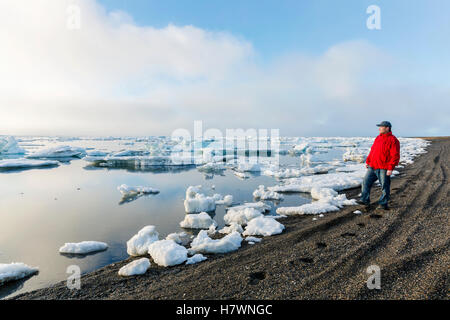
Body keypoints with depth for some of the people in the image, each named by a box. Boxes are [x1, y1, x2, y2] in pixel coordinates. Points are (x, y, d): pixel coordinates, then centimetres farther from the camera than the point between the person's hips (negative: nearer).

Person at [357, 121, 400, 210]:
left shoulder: (393, 140, -9)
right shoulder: (378, 138, 15)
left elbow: (395, 156, -14)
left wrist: (390, 168, -19)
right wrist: (368, 161, 18)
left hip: (383, 168, -7)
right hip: (372, 167, 7)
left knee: (385, 186, 4)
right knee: (366, 182, 4)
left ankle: (383, 204, 15)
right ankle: (365, 200, 12)